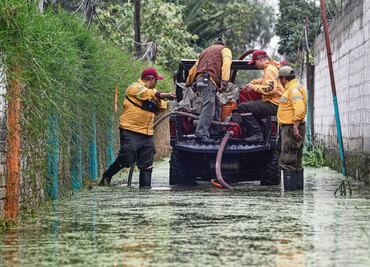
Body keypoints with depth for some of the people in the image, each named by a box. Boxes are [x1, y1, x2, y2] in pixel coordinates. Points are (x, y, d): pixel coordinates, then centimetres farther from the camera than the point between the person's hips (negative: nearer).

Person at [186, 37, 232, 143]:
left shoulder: (206, 51, 34)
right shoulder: (225, 50, 14)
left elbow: (194, 68, 35)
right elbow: (226, 64, -6)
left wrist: (188, 83, 45)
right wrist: (225, 81, -18)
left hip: (199, 80, 8)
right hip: (208, 80, -8)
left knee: (216, 104, 18)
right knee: (208, 107, -15)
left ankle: (216, 131, 14)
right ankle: (201, 134, -26)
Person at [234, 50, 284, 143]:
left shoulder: (270, 69, -15)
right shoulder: (270, 68, 18)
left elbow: (270, 89, -24)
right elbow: (265, 80, 35)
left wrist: (254, 87, -14)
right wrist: (253, 82, 17)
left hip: (273, 105, -11)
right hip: (272, 102, 11)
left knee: (242, 107, -17)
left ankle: (257, 134, -18)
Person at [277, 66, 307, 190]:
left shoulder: (294, 89, -14)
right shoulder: (292, 88, 20)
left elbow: (299, 109, -25)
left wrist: (295, 126, -27)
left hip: (291, 128, -11)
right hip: (290, 127, 11)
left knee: (287, 161, -11)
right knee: (295, 162, 14)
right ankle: (298, 184, 17)